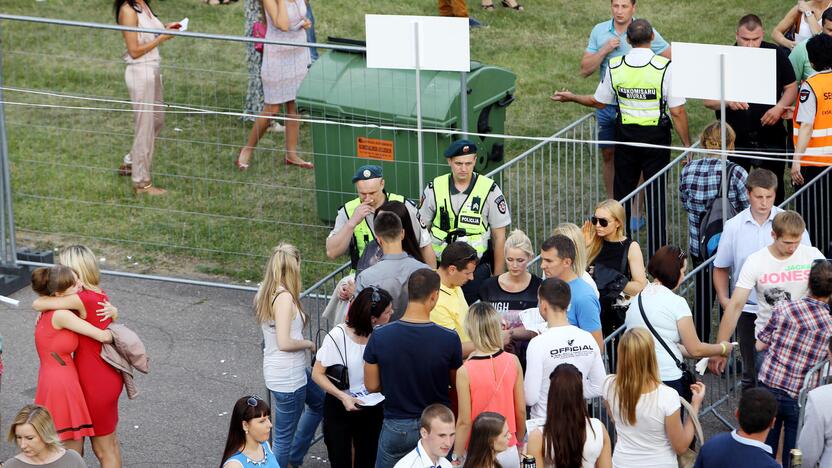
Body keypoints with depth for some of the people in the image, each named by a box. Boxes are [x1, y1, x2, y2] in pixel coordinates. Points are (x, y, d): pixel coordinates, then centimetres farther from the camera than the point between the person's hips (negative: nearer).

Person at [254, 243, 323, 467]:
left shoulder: (265, 293, 3)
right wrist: (308, 344, -12)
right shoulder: (284, 298, -25)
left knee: (319, 402, 31)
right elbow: (284, 343, -27)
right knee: (284, 437, 2)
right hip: (288, 378, -10)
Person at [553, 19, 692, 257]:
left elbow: (599, 102, 7)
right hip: (656, 137, -3)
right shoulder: (665, 67, -16)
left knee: (622, 193, 16)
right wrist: (687, 145, -4)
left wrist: (571, 98, 25)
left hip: (626, 134, 3)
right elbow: (677, 112, -15)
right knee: (656, 196, 4)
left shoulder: (615, 67, -6)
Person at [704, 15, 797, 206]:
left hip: (771, 138, 1)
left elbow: (791, 87, 7)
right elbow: (708, 100, -5)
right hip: (735, 138, -1)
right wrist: (728, 101, -26)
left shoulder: (776, 54, -2)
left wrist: (780, 107, -13)